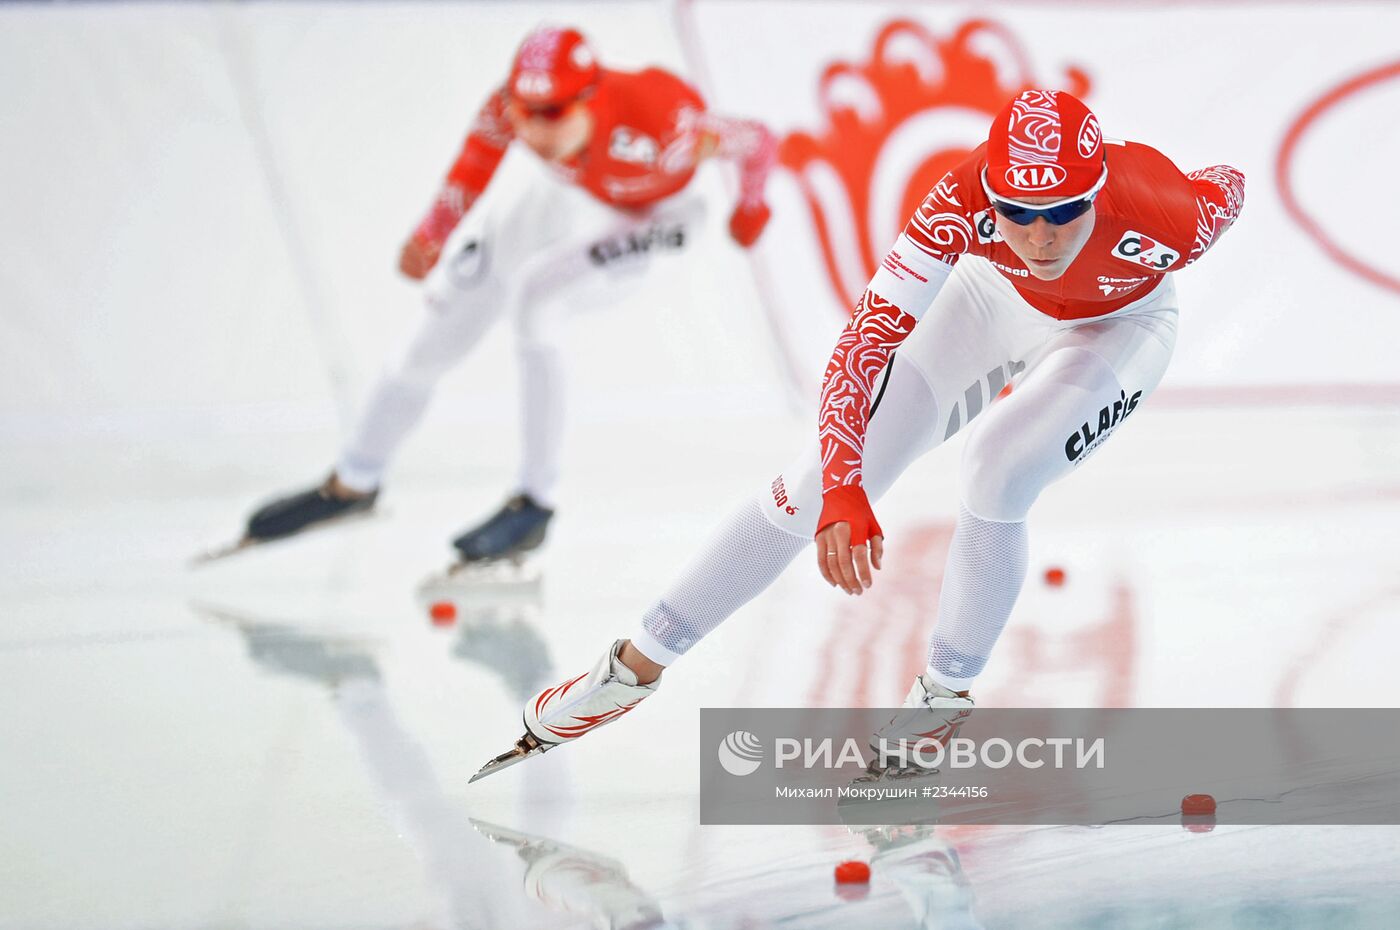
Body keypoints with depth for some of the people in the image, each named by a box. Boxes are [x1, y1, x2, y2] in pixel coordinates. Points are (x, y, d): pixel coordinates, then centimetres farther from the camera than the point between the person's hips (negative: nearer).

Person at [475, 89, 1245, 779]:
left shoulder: (1164, 215, -40)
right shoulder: (962, 201, -39)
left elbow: (1230, 188, -15)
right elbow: (868, 335, -41)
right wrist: (842, 491, -52)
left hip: (1117, 329, -1)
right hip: (994, 303, 1)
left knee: (997, 469, -27)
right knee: (825, 477, -2)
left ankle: (944, 697, -4)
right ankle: (637, 664, 9)